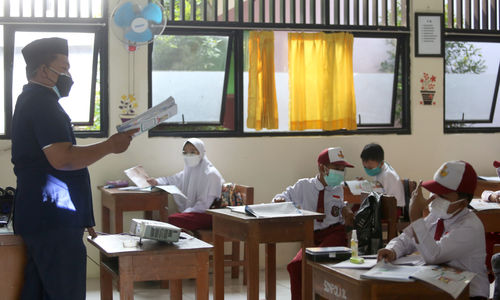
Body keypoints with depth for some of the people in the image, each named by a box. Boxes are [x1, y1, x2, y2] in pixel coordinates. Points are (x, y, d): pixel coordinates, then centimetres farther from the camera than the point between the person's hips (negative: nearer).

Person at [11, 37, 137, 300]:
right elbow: (63, 159, -25)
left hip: (39, 217, 11)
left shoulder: (30, 100, 20)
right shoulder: (43, 103, -14)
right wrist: (110, 146, -16)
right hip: (54, 220, -11)